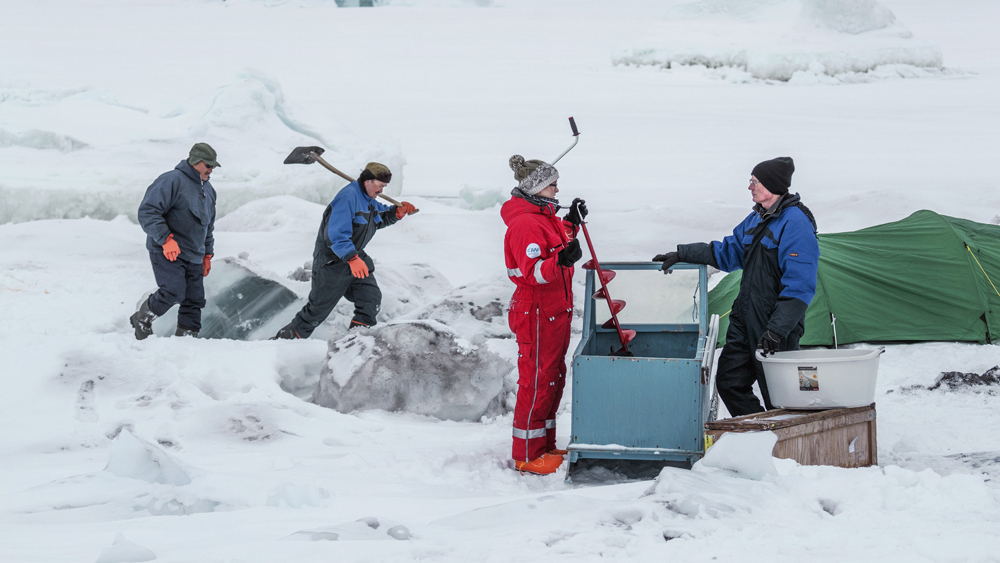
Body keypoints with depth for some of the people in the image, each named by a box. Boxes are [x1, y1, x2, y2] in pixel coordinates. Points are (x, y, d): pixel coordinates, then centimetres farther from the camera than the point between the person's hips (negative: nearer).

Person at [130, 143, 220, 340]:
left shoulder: (208, 190, 19)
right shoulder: (172, 181, -11)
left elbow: (208, 227, 31)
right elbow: (147, 212, -17)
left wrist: (207, 255, 26)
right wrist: (166, 239, -23)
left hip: (194, 257, 8)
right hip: (167, 254, -8)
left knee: (194, 301, 0)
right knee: (173, 292, -21)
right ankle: (142, 320, 2)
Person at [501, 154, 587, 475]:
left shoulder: (543, 217, 12)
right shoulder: (525, 223, -21)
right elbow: (534, 272, -28)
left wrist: (571, 223, 24)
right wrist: (561, 259, -43)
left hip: (556, 311, 11)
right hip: (536, 315, -11)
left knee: (554, 378, 17)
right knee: (537, 382, -5)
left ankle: (545, 446, 28)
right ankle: (526, 456, 2)